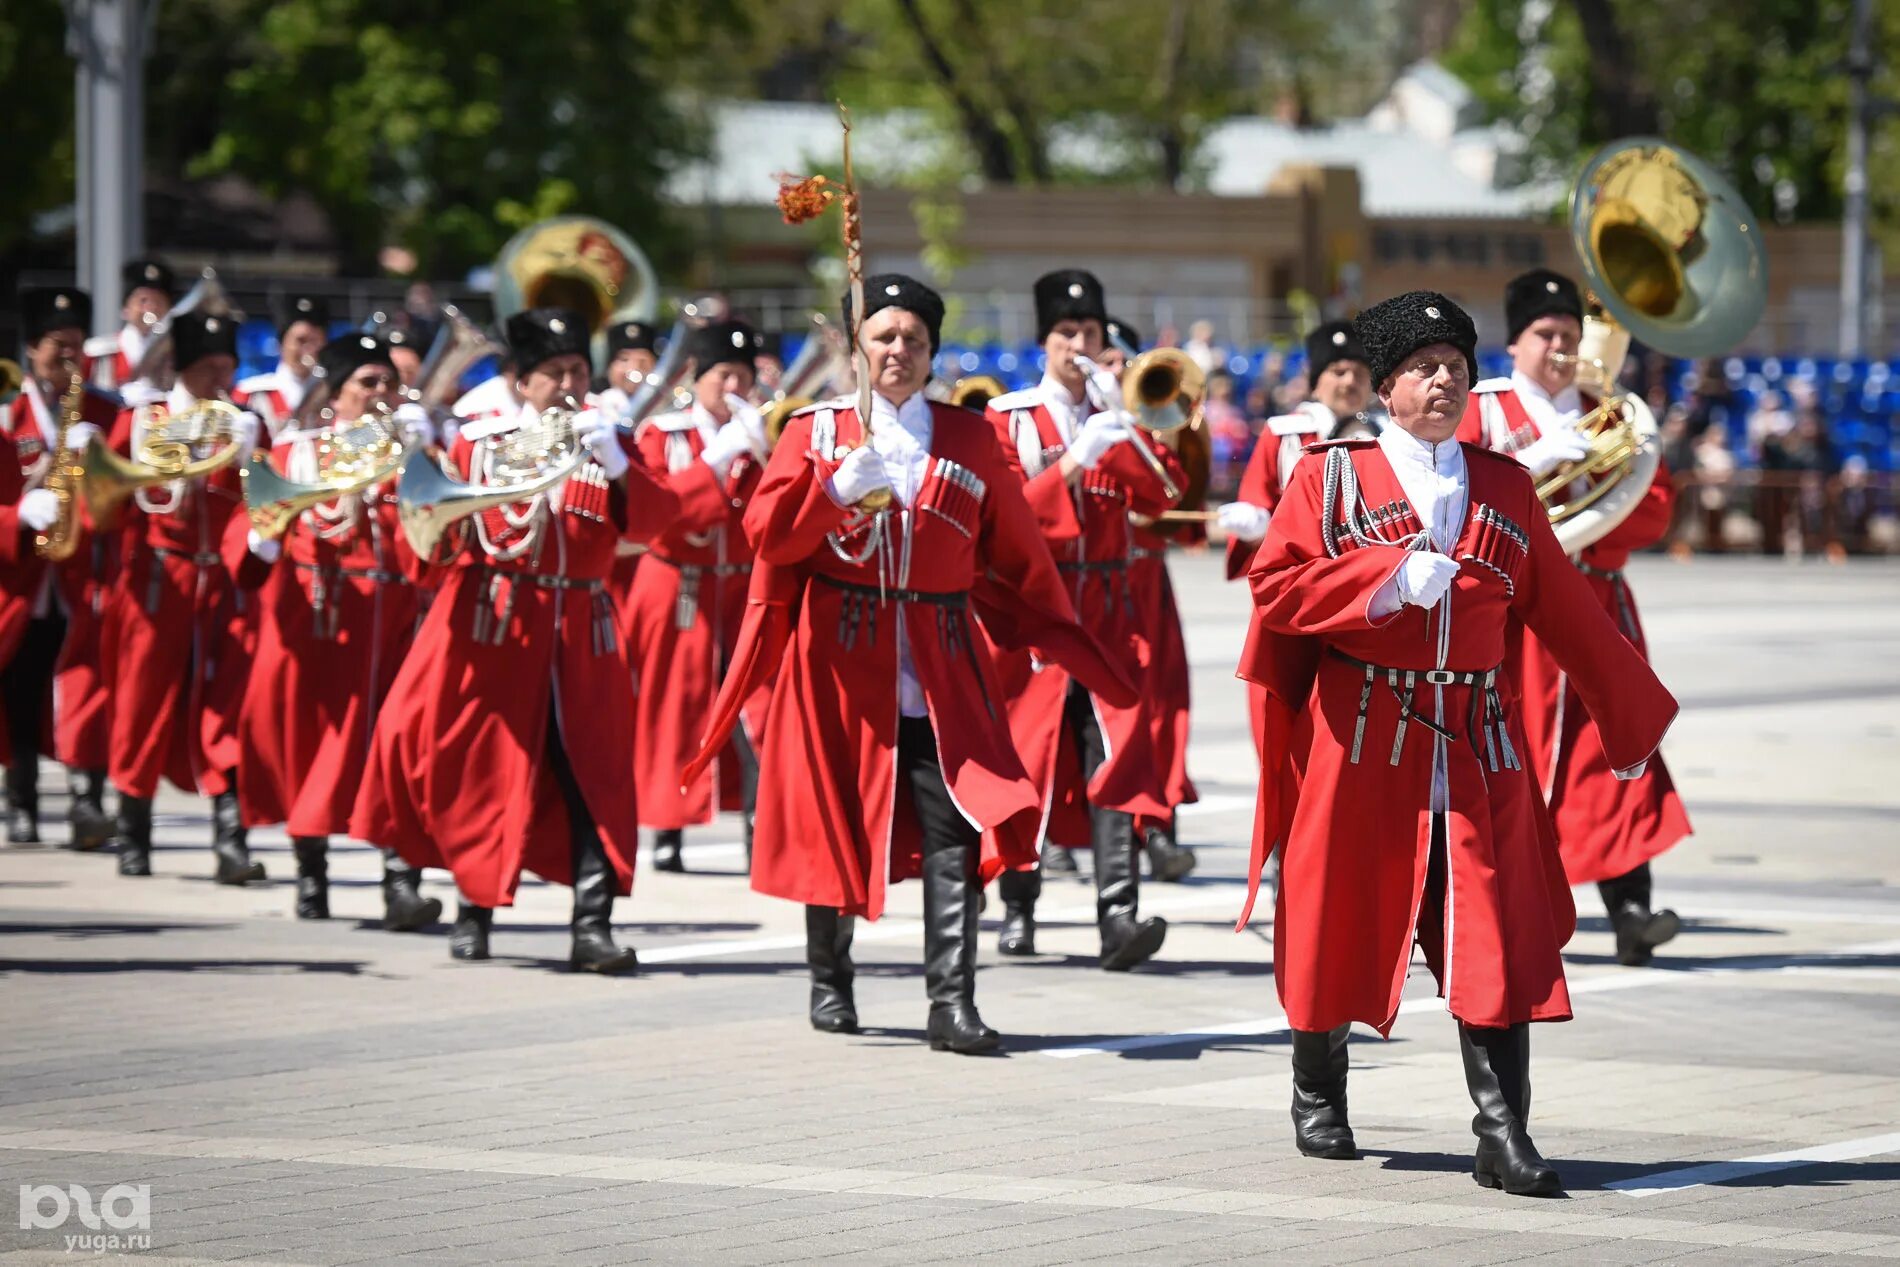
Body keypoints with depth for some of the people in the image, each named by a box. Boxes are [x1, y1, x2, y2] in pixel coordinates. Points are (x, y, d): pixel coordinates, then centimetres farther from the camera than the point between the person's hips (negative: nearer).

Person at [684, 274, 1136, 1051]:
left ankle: (952, 1005, -11)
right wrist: (841, 485, -19)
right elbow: (768, 534, -6)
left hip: (939, 672, 1)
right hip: (839, 663, -1)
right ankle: (830, 984, 25)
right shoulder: (816, 430, 6)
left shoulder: (970, 439, 10)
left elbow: (1017, 557, 14)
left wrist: (1061, 645, 15)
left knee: (954, 829, -11)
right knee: (834, 821, 6)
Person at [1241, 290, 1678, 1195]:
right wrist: (1391, 577, -19)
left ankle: (1503, 1137, -11)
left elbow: (1564, 611, 17)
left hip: (1475, 741, 2)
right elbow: (1275, 585, -8)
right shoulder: (1330, 476, 3)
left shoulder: (1506, 489, 11)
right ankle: (1318, 1097, 30)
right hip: (1359, 737, -2)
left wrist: (1633, 713, 19)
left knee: (1496, 937, -8)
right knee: (1338, 922, 8)